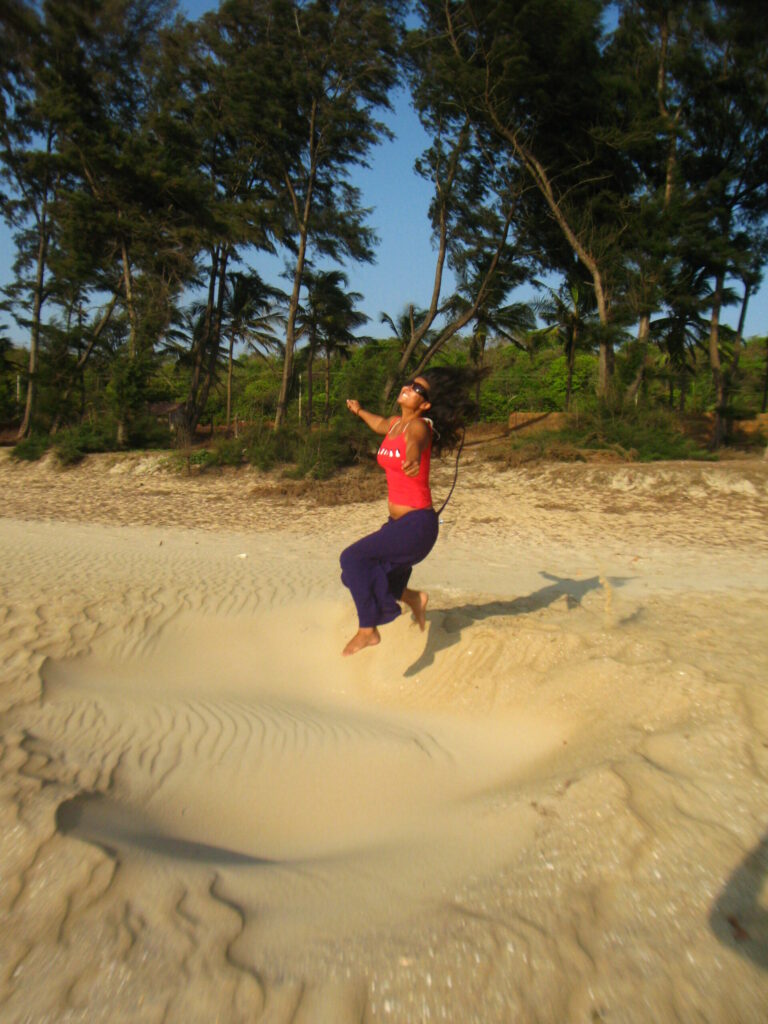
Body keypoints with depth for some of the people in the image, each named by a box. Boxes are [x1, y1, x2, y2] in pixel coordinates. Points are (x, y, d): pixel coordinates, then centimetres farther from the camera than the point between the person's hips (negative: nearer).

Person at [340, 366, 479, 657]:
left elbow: (415, 443, -40)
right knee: (367, 578, 14)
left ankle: (368, 630, -11)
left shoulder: (419, 426, -13)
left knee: (354, 558, -21)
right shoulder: (394, 423, 8)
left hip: (418, 523, -8)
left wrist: (413, 459, -62)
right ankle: (413, 598, 38)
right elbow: (380, 424, 35)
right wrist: (359, 411, 53)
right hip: (397, 522, 8)